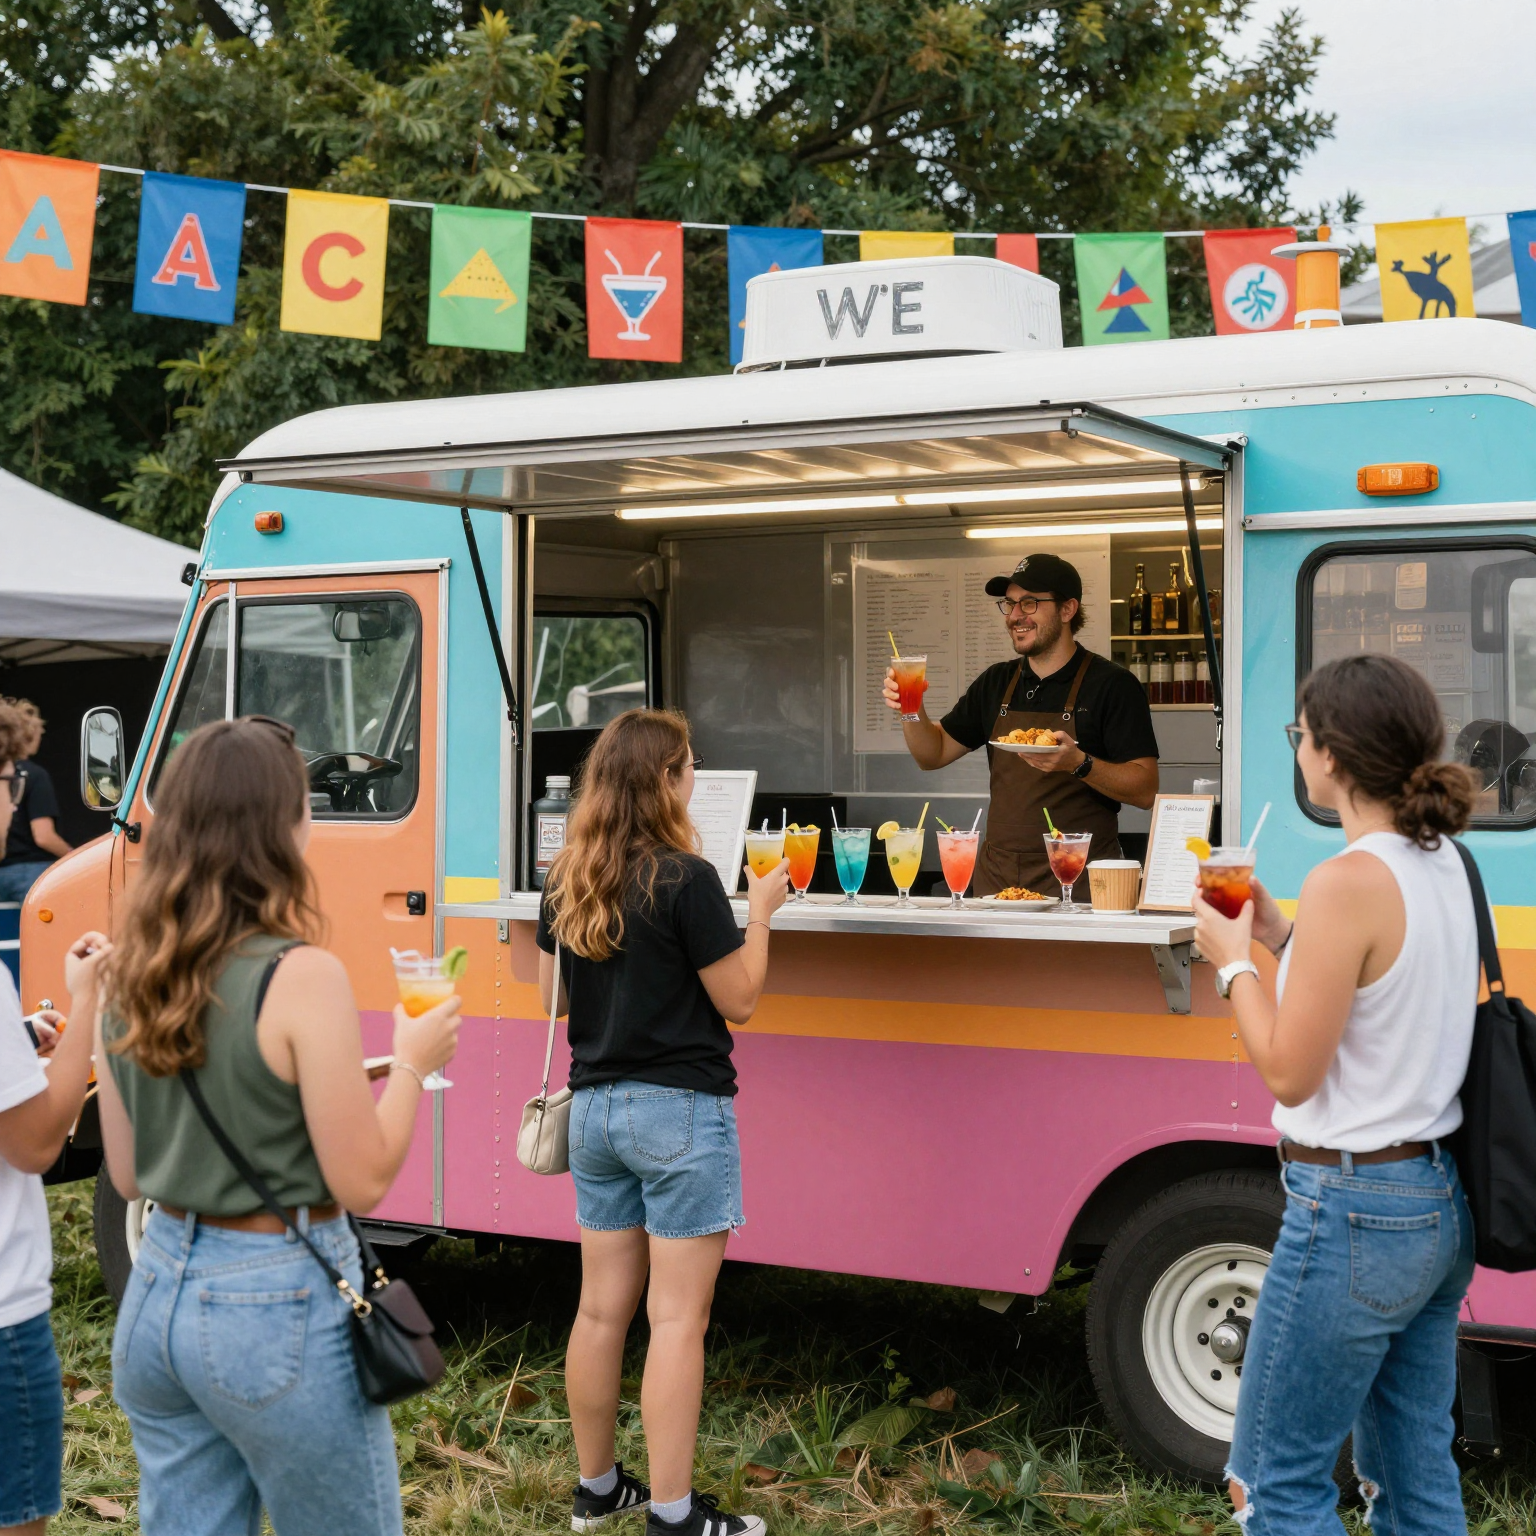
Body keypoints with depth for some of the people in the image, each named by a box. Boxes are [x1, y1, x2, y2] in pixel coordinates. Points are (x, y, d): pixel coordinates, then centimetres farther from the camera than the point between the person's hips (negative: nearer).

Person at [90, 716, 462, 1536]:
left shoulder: (126, 982, 1)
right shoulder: (300, 977, -19)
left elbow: (126, 1176, 10)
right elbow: (362, 1181, -15)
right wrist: (411, 1064, 0)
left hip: (155, 1292, 7)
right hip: (276, 1309, -6)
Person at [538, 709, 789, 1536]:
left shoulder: (565, 882, 4)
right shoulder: (685, 880, -16)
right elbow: (738, 1000, -9)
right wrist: (759, 911, 3)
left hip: (594, 1108, 7)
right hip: (680, 1111, -7)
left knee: (601, 1306, 14)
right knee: (677, 1318, -2)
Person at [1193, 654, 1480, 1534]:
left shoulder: (1350, 882, -21)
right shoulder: (1446, 864, 6)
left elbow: (1290, 1071, -18)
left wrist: (1233, 961, -5)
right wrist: (1281, 935, 13)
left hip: (1356, 1209, -9)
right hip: (1442, 1201, 9)